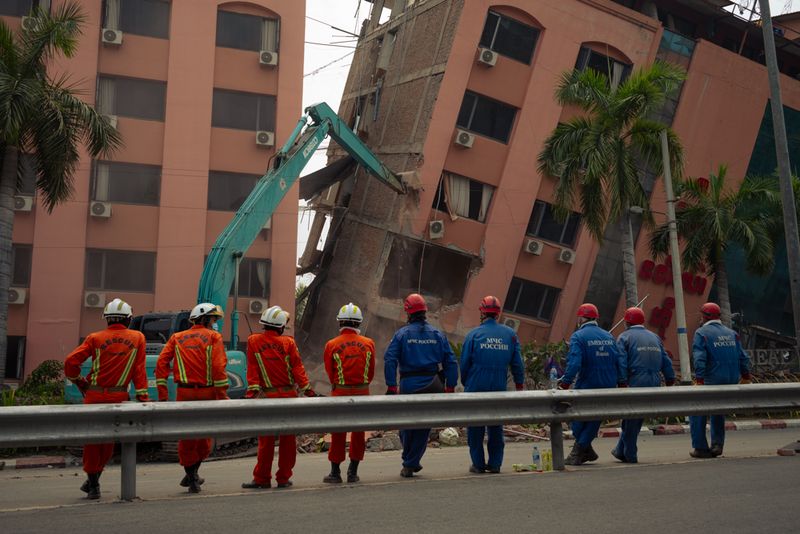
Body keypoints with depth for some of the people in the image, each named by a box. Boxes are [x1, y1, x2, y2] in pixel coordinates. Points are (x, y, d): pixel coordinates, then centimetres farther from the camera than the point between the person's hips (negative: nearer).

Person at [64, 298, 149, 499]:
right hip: (119, 398, 1)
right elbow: (139, 370, 1)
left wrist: (79, 382, 10)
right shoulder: (137, 338, 3)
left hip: (95, 396, -1)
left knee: (92, 440, 10)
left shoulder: (95, 338, 0)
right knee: (109, 441, 17)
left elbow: (70, 361, -5)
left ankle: (93, 484, 13)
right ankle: (93, 480, 24)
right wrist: (143, 398, 3)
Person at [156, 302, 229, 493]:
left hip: (185, 392, 2)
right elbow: (218, 366, -10)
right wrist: (222, 395, -8)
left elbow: (162, 362, 2)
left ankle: (192, 477, 15)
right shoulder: (213, 337, 2)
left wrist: (162, 394, 2)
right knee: (205, 435, 14)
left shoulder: (177, 338, 13)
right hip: (207, 392, -2)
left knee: (186, 436, 10)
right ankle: (193, 473, 15)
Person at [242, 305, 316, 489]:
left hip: (267, 396, 0)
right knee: (288, 439, 8)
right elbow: (298, 368, -3)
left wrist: (252, 391, -1)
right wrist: (308, 390, 1)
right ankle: (283, 478, 12)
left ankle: (262, 479, 7)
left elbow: (252, 369, -2)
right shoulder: (288, 342, -3)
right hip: (289, 395, 0)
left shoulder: (253, 341, -1)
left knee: (266, 439, 5)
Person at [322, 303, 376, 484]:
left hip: (340, 393, -1)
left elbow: (329, 371, 3)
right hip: (362, 392, 2)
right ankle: (353, 472, 16)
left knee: (338, 434, 8)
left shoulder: (332, 345, -8)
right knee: (358, 433, 12)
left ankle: (335, 473, 12)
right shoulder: (368, 344, -3)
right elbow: (371, 372, 5)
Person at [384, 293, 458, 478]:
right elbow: (451, 361, 4)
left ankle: (409, 463, 17)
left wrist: (391, 386, -10)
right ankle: (411, 464, 9)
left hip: (409, 386, -2)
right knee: (423, 427, 10)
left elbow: (390, 360, -11)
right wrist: (450, 387, 7)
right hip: (431, 386, 2)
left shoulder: (402, 334, 0)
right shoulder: (437, 334, 8)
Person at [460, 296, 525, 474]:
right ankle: (495, 463, 13)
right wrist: (519, 384, 15)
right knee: (496, 427, 13)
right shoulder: (510, 334, 3)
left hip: (476, 387, -3)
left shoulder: (473, 334, -4)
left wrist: (465, 383, 12)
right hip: (500, 389, 3)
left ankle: (478, 464, 7)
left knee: (475, 427, 6)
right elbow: (517, 363, 6)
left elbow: (464, 363, -2)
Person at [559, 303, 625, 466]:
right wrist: (621, 382, 12)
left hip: (586, 387, -5)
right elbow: (619, 361, 8)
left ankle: (586, 451, 15)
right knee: (595, 418, 13)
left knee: (578, 418, 12)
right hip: (608, 386, 5)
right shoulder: (609, 336, 9)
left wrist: (565, 383, -17)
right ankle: (581, 449, 9)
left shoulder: (578, 337, -9)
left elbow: (574, 362, -20)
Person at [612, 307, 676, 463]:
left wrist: (621, 383, -12)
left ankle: (630, 455, 7)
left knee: (631, 421, 3)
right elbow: (666, 362, 15)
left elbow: (621, 363, -11)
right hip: (654, 385, 5)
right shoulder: (655, 337, 18)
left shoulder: (624, 337, 0)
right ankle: (621, 450, 20)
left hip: (635, 383, -5)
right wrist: (670, 381, 16)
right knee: (636, 419, 14)